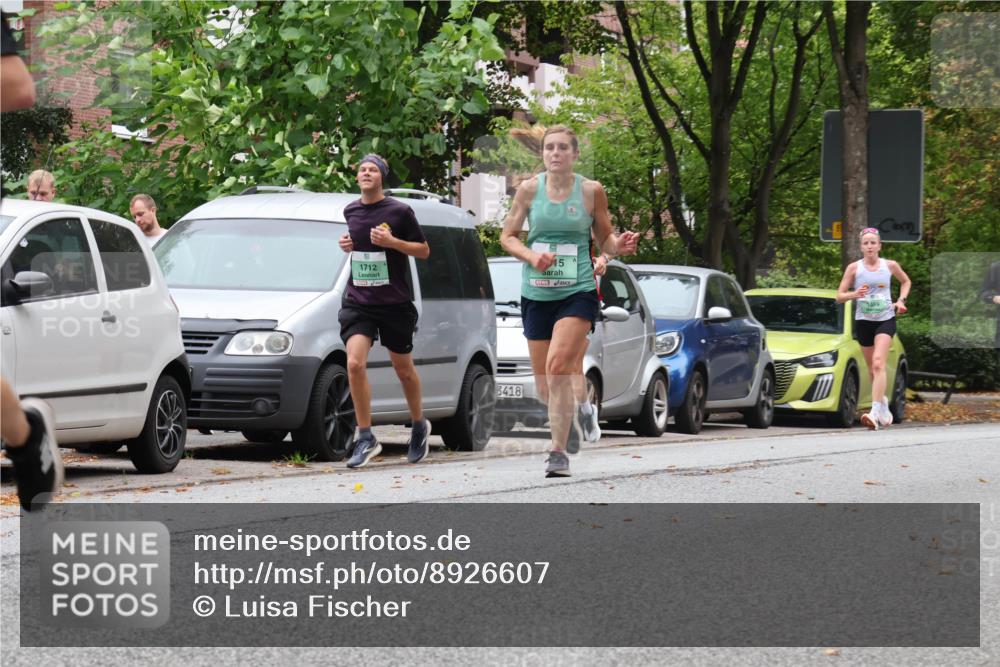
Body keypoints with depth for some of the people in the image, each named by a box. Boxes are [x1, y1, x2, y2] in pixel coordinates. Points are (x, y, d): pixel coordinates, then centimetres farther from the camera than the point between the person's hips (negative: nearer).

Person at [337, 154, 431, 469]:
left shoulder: (399, 212, -7)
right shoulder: (350, 211, 7)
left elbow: (424, 250, -2)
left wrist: (392, 242, -17)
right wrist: (348, 245, 2)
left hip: (395, 303, -3)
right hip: (358, 301, 3)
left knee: (403, 369, 12)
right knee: (355, 363, -16)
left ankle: (419, 426, 36)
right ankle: (366, 438, -11)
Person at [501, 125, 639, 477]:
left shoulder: (591, 190, 0)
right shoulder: (529, 189, 2)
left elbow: (604, 239, 10)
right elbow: (507, 236, 7)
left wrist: (619, 245, -13)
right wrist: (531, 255, -12)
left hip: (578, 292, -3)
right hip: (536, 293, 3)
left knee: (558, 365, -23)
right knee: (544, 388, 7)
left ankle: (559, 452, -15)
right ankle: (576, 411, 42)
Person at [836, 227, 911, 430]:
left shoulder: (890, 266, 2)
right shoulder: (854, 268, 0)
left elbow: (905, 281, 22)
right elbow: (839, 296, 0)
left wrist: (901, 300, 5)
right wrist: (854, 294, -20)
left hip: (886, 320, -2)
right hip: (863, 321, 2)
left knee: (878, 364, -21)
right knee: (872, 369, 11)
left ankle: (876, 412, -30)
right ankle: (884, 408, 33)